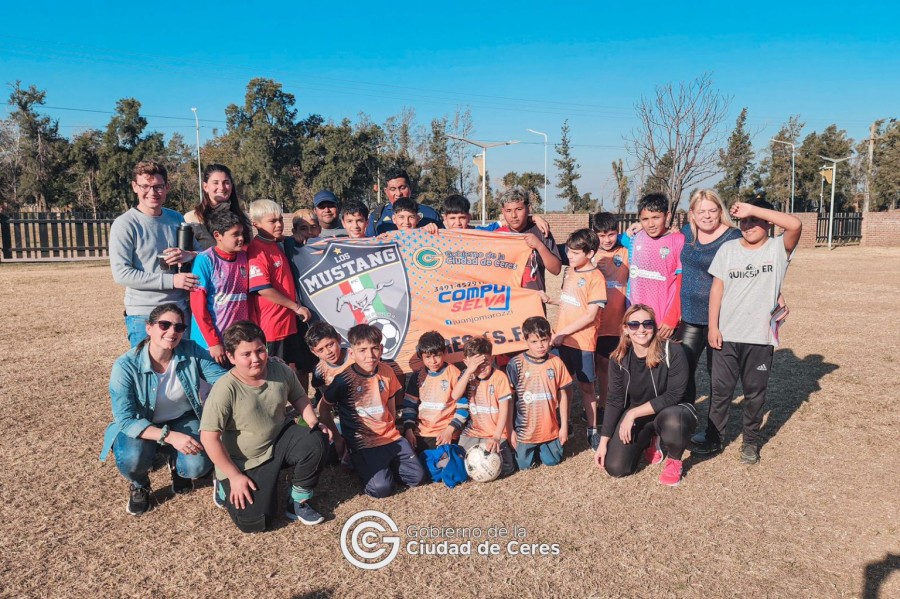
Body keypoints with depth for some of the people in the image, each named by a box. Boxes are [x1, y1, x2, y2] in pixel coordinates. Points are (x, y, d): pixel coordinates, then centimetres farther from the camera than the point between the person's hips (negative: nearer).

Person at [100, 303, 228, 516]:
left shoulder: (191, 352, -16)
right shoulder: (126, 366, -23)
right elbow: (126, 420, -26)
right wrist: (169, 436, -39)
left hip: (183, 420, 2)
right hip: (140, 427, -2)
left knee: (197, 466, -24)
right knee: (132, 459, -34)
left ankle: (176, 463, 17)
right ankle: (139, 486, 6)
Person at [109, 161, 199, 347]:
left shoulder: (176, 218, 7)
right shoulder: (125, 224, -8)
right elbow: (121, 274, -13)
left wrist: (188, 255, -10)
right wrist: (171, 280, -18)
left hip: (180, 310, 5)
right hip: (144, 315, -5)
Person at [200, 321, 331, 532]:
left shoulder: (280, 370, -11)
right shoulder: (225, 389, -26)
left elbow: (299, 397, 8)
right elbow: (209, 437, -21)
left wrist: (314, 423, -9)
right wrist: (234, 476, -18)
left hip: (279, 441, 4)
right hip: (244, 461, -4)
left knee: (316, 441, -25)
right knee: (253, 523, -12)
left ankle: (298, 502, -2)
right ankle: (227, 488, 21)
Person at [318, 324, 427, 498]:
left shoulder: (386, 372, 0)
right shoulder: (344, 380, -14)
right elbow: (323, 409, -2)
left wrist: (390, 430, 10)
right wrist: (337, 438, -1)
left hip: (391, 437, 5)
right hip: (363, 444, -4)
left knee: (417, 477, -6)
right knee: (381, 488, -20)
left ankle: (387, 463, 18)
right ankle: (361, 464, 9)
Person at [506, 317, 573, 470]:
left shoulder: (556, 362, -6)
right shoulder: (516, 364, -13)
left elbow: (562, 395, 2)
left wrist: (564, 426, 4)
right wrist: (510, 430, -4)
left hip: (551, 429, 2)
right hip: (524, 430, -2)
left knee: (553, 461, 14)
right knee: (524, 465, 7)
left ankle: (541, 448, 42)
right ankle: (531, 449, 37)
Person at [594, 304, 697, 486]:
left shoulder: (672, 351, -23)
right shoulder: (619, 359, -11)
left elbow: (673, 396, -23)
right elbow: (614, 401, -6)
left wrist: (633, 413, -23)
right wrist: (603, 442, -9)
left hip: (671, 411, -3)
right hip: (635, 416, 3)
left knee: (672, 421, -40)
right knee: (615, 468, -11)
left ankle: (674, 461, -4)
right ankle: (650, 440, 21)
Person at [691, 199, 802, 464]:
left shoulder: (778, 249, -4)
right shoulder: (728, 249, 3)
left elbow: (795, 225, -26)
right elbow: (717, 288, 2)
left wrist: (753, 209, -27)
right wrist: (713, 326, -3)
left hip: (760, 337, -2)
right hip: (726, 334, 2)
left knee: (755, 392, 11)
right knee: (720, 389, 10)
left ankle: (750, 442, 27)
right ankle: (713, 439, 23)